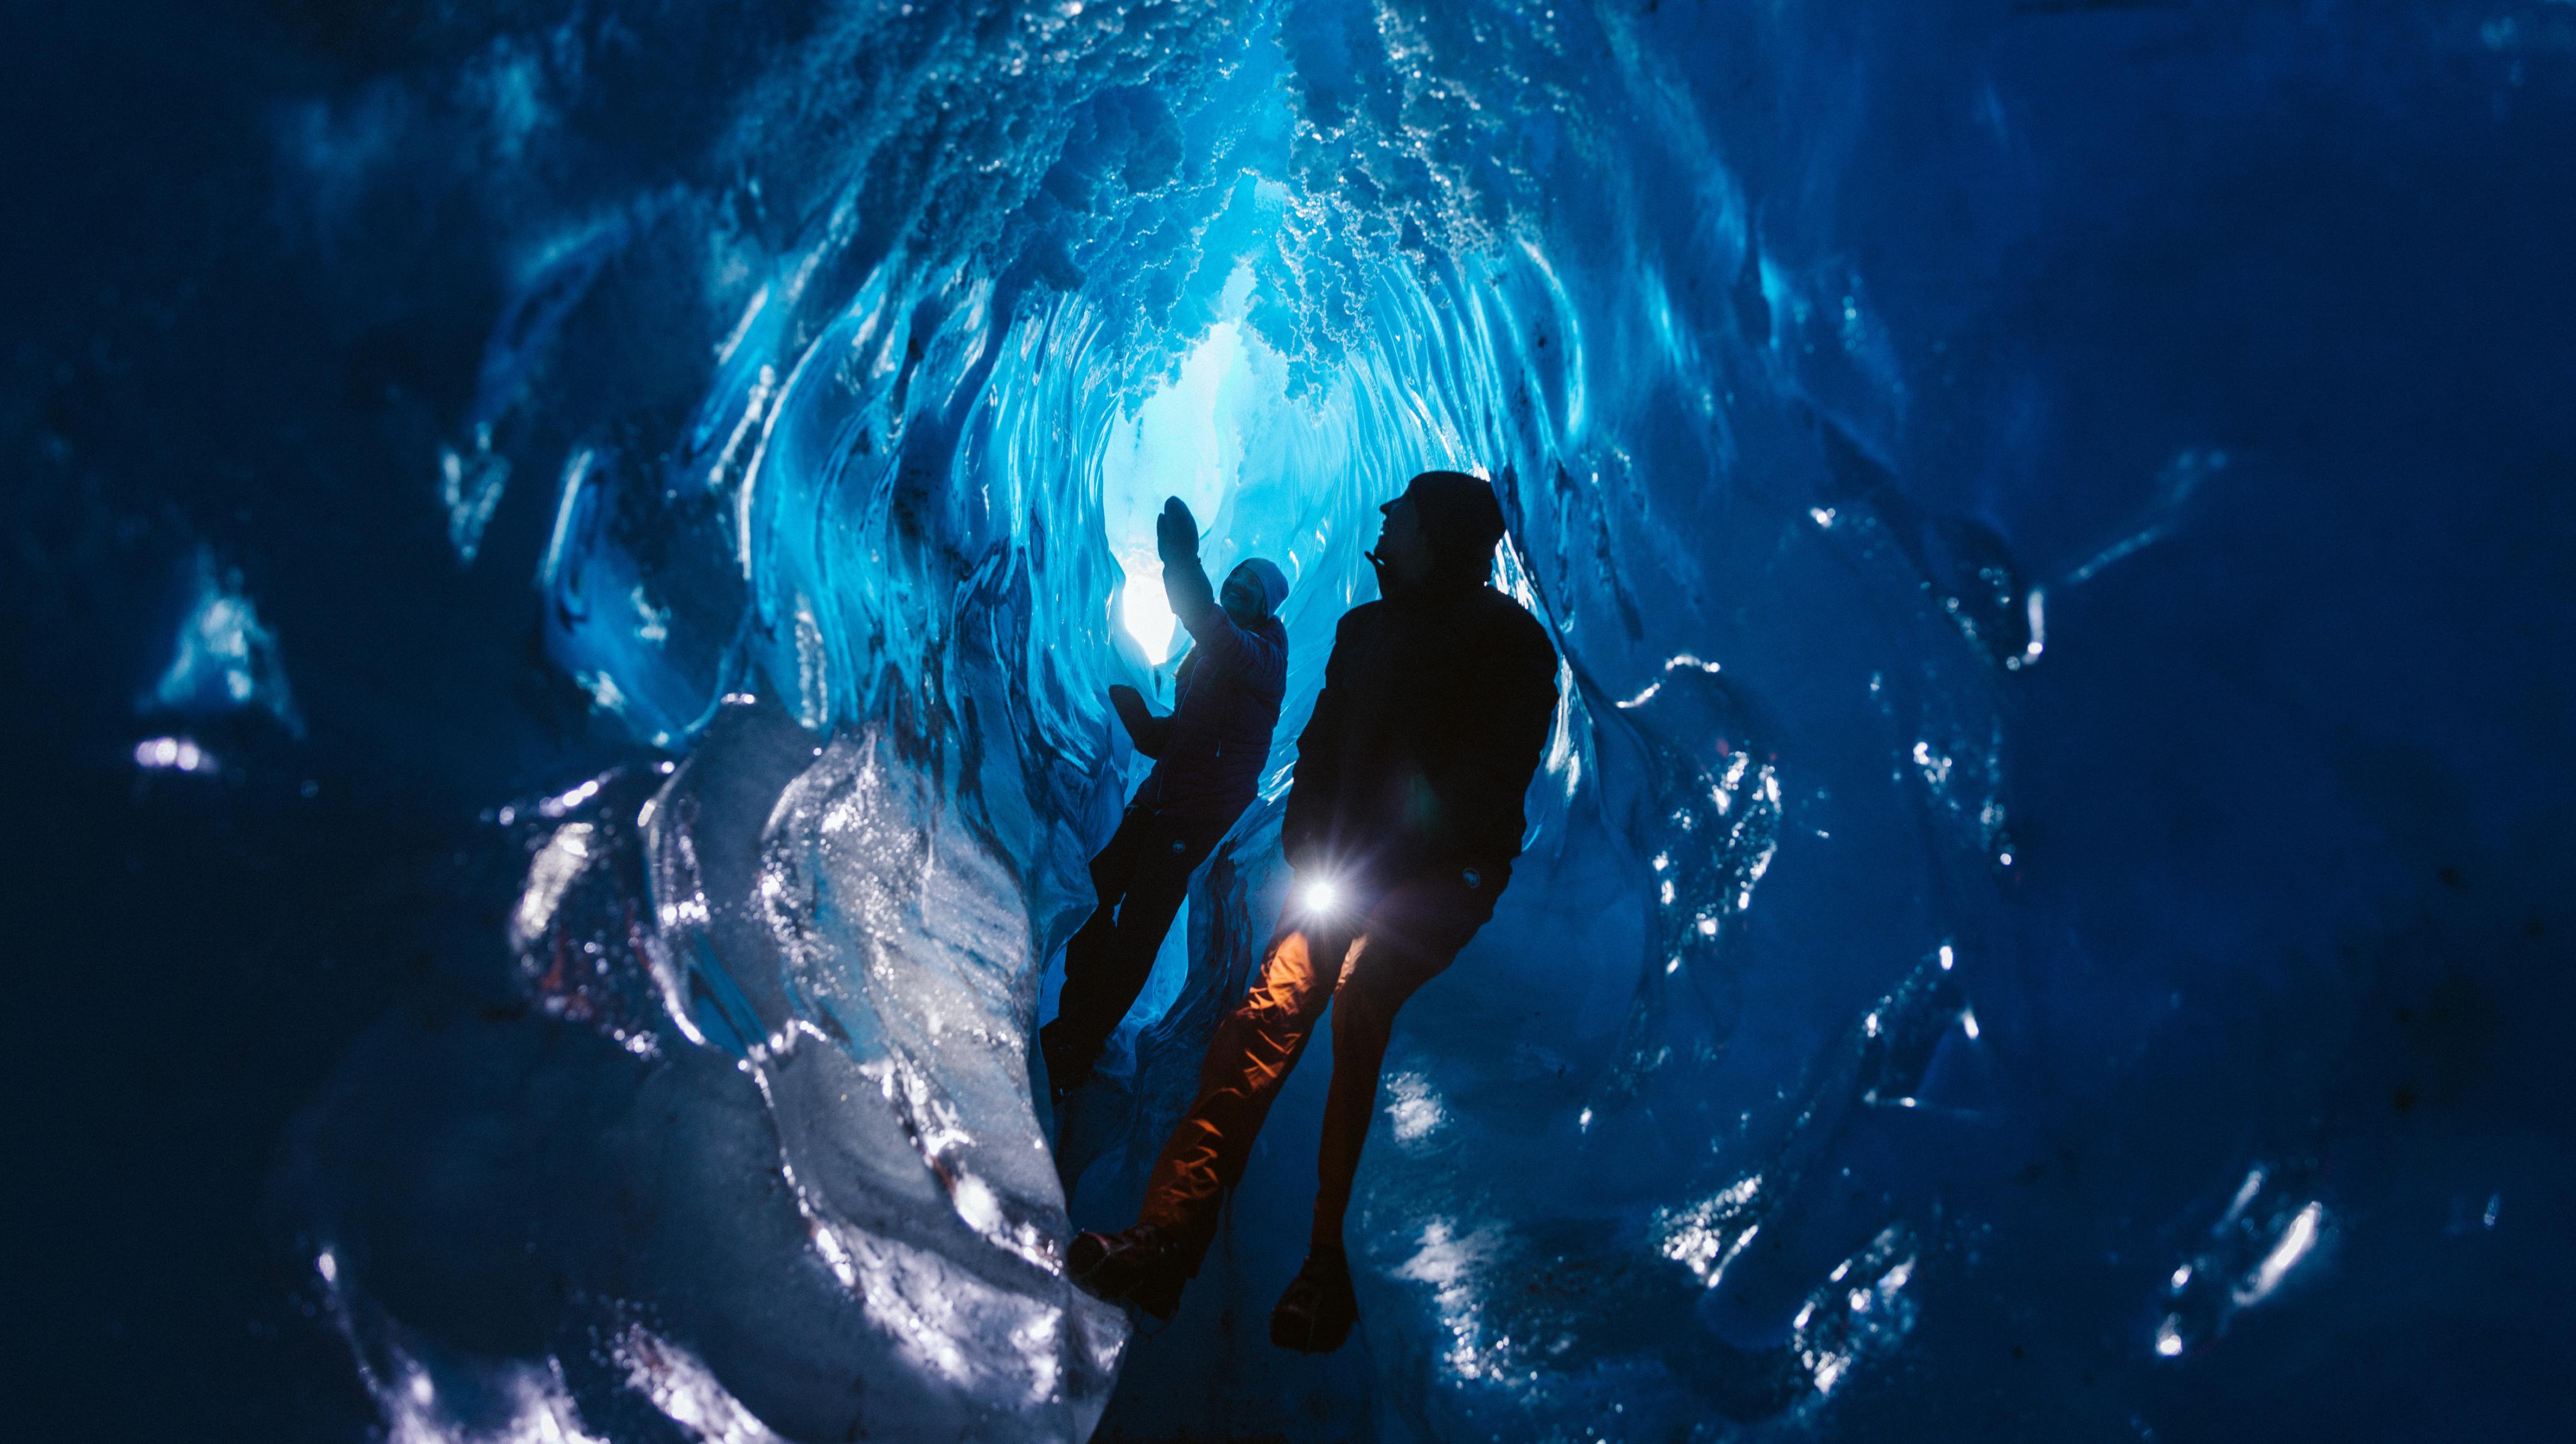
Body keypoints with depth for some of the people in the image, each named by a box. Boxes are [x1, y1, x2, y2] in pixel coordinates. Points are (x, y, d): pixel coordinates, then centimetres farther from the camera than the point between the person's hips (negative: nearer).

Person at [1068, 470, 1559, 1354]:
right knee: (1271, 1003, -21)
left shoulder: (1510, 643, 0)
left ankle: (1334, 1262, -29)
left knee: (1360, 994, -33)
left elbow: (1490, 784, -9)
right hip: (1349, 863, 5)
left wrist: (1377, 868, -18)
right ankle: (1168, 1238, -31)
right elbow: (1321, 748, 19)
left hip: (1444, 874, -5)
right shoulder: (1365, 627, 20)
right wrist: (1311, 851, 0)